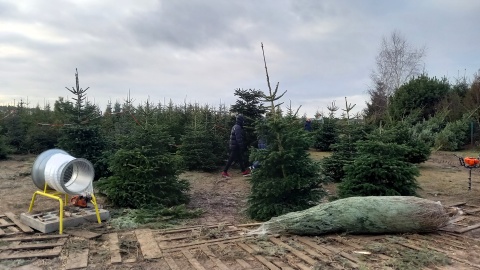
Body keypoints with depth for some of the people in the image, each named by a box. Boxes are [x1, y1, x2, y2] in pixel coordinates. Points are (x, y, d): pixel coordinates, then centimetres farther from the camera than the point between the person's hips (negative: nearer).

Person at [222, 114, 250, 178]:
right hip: (236, 147, -10)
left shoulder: (235, 127, 15)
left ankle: (244, 171, 22)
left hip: (233, 146, 10)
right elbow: (239, 138, -23)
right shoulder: (238, 127, -17)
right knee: (231, 159, -5)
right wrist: (241, 147, -20)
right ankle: (224, 172, 0)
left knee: (240, 159, 14)